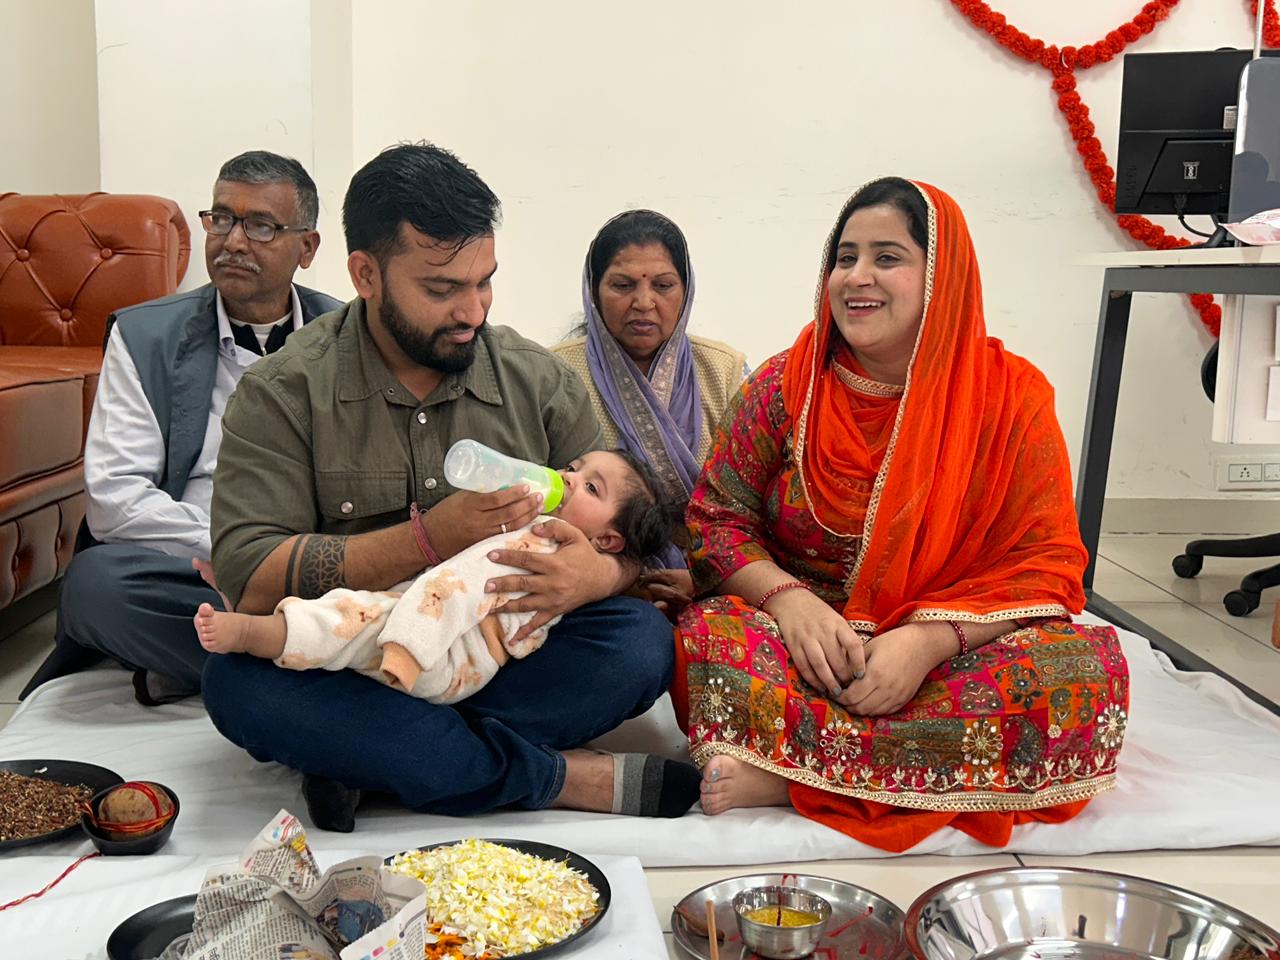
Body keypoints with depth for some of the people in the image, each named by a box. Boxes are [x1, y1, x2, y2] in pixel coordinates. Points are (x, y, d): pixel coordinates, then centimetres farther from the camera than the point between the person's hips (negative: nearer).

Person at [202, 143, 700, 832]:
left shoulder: (537, 380, 5)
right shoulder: (282, 394, -4)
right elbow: (249, 581, -15)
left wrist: (596, 572, -21)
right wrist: (429, 537, -25)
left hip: (503, 658, 2)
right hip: (354, 669, -1)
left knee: (644, 642, -23)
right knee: (238, 679, -32)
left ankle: (371, 763, -21)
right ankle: (570, 777, -25)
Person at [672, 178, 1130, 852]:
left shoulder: (1011, 396, -2)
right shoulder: (785, 386, 1)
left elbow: (1046, 562, -6)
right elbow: (714, 519, 3)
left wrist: (930, 638, -22)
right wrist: (788, 598, -18)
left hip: (947, 656, 1)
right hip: (806, 646, 0)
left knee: (1092, 667, -30)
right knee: (707, 638, -30)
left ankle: (784, 777, -30)